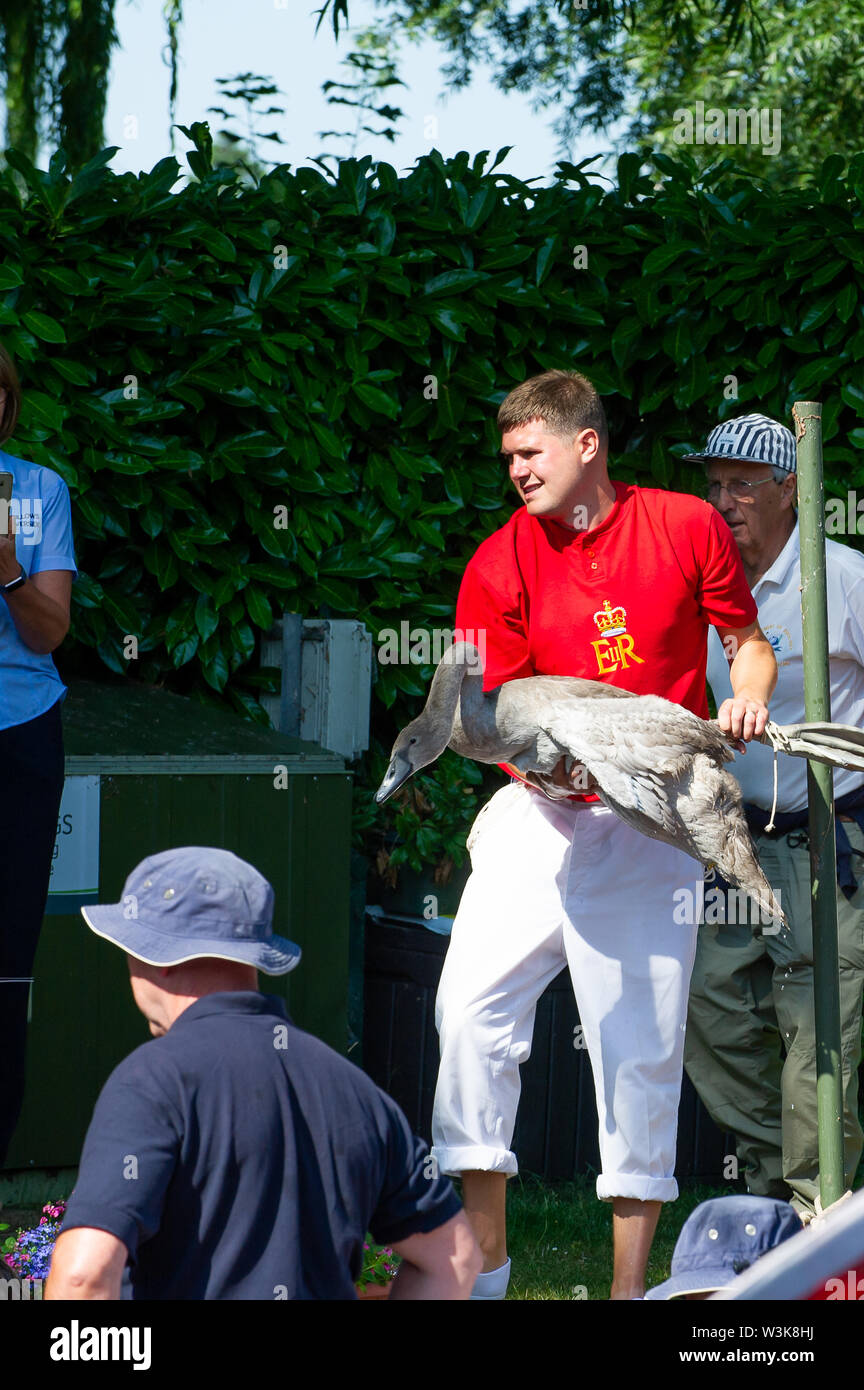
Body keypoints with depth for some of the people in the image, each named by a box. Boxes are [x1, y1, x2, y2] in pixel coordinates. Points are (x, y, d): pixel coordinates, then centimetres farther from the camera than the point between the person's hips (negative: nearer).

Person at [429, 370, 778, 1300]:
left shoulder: (687, 527, 0)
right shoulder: (501, 563, 0)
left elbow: (748, 640, 11)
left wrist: (746, 699, -10)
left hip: (652, 829, -1)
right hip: (541, 815, 1)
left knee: (642, 1045, -2)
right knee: (471, 1004, -13)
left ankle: (629, 1285, 5)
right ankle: (483, 1259, -4)